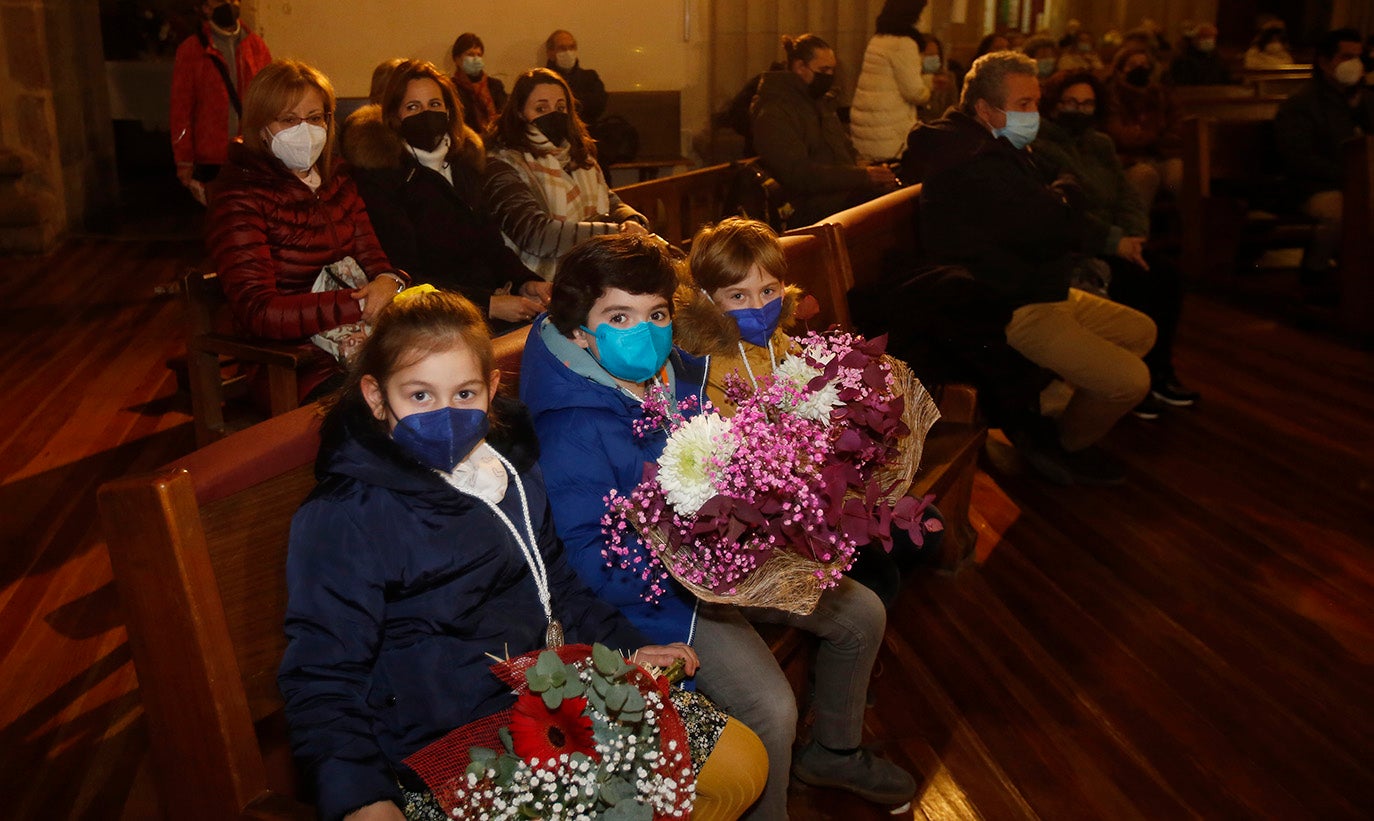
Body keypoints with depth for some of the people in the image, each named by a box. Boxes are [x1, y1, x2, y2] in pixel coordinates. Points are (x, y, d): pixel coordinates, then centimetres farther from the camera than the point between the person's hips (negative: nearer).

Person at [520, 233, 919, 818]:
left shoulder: (682, 375, 0)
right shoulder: (572, 435, -24)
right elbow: (591, 563, -27)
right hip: (661, 594, -8)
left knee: (861, 615, 11)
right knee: (770, 708, -24)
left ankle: (834, 752, 36)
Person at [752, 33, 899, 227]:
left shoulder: (822, 102, 21)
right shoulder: (773, 113, -9)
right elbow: (797, 173, -18)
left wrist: (873, 173, 3)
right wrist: (862, 176, -20)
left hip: (848, 194, 9)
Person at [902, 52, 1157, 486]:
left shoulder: (1000, 150, 12)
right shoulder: (975, 165, -25)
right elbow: (1056, 229, -25)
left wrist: (1057, 203, -8)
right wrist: (1066, 195, -4)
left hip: (1041, 292, 12)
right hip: (1008, 313, -12)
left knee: (1140, 331, 19)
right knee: (1129, 380, -15)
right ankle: (1063, 447, 11)